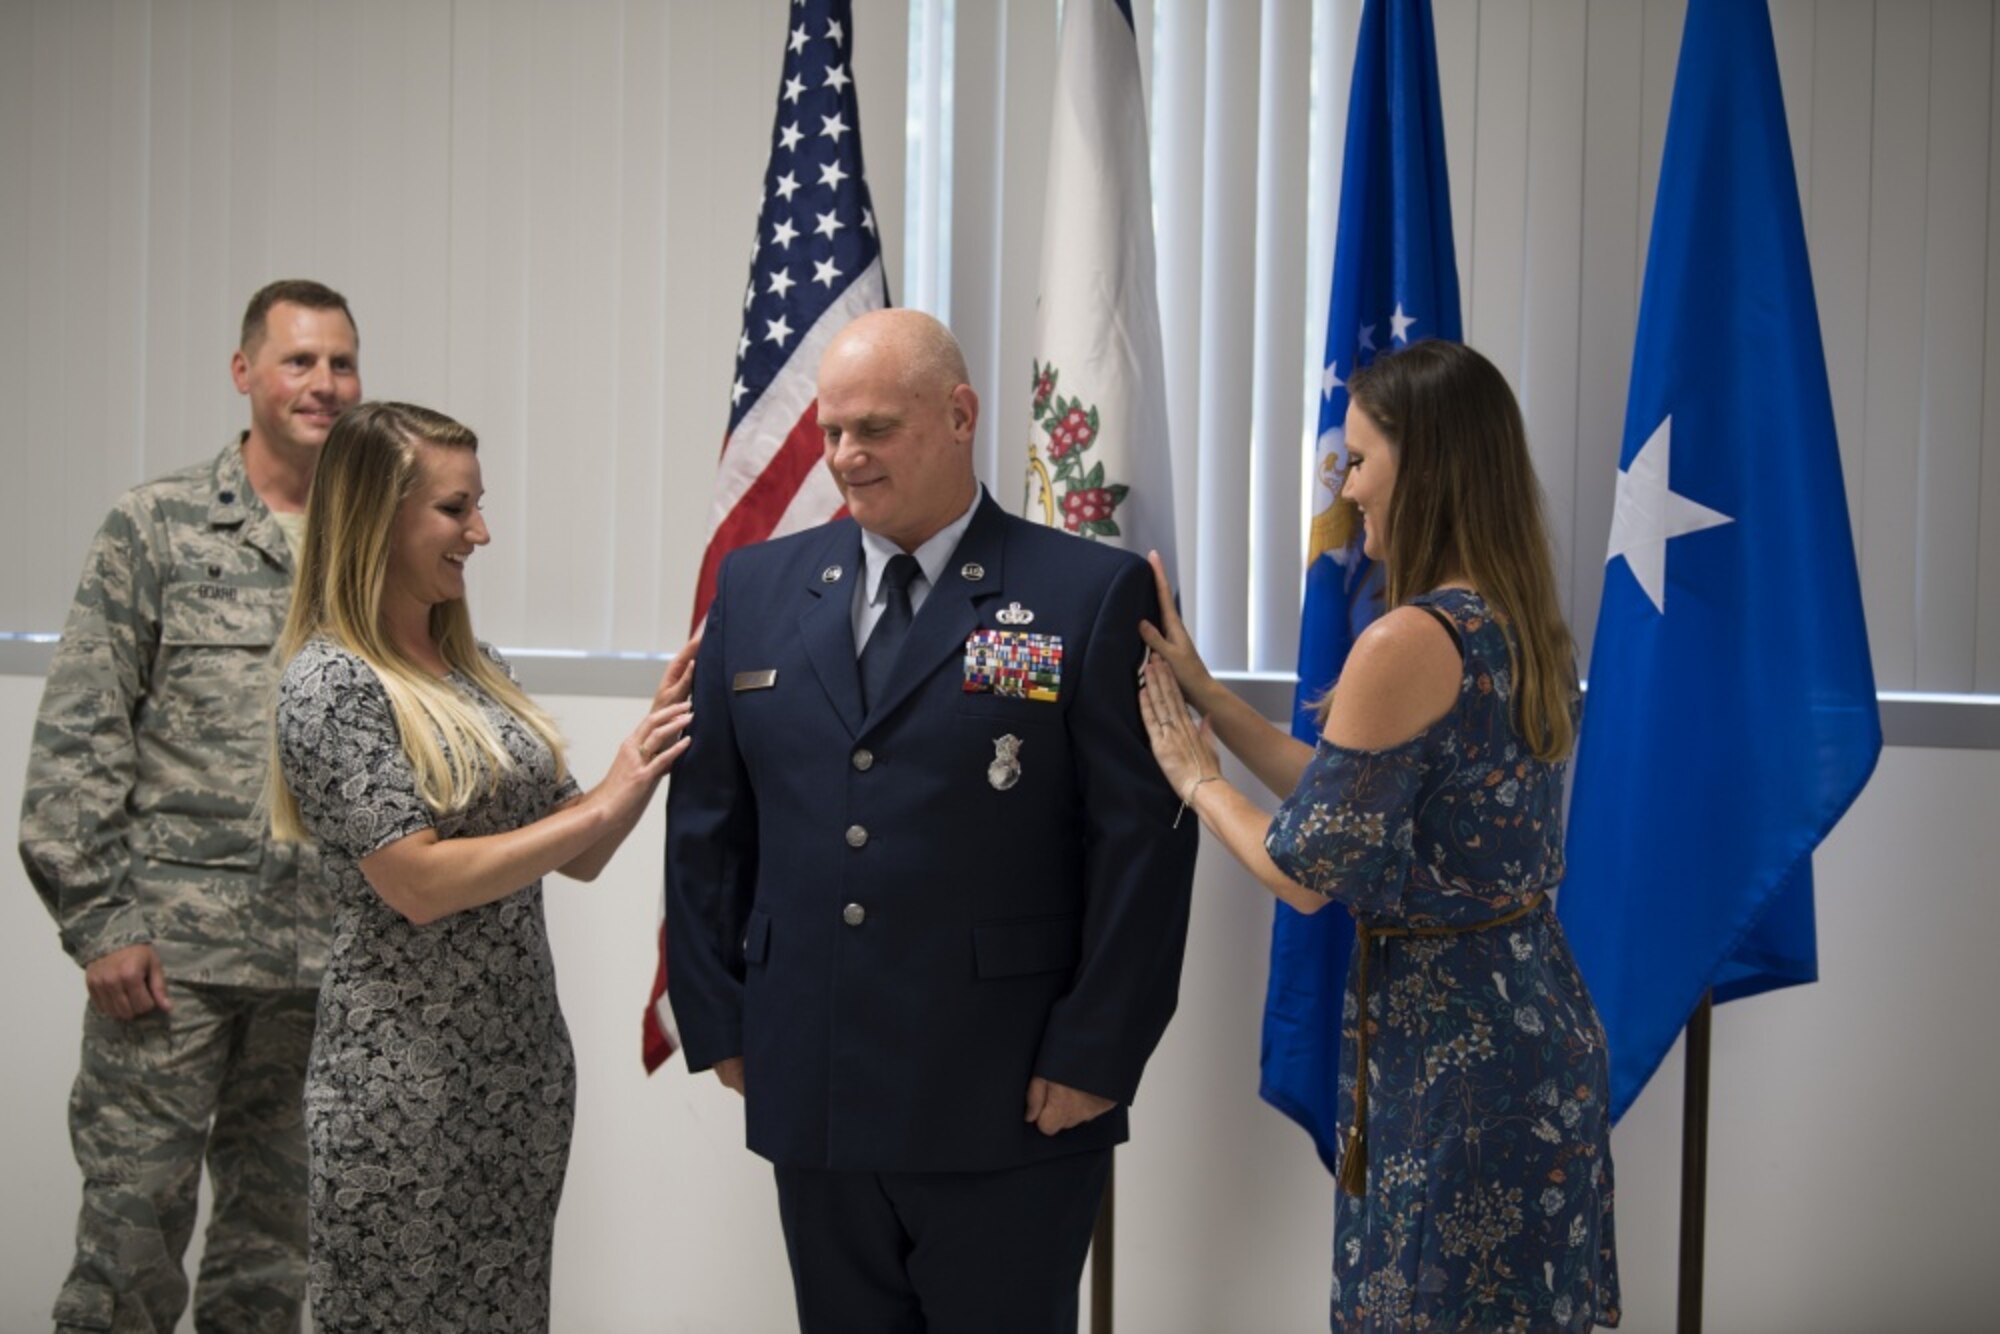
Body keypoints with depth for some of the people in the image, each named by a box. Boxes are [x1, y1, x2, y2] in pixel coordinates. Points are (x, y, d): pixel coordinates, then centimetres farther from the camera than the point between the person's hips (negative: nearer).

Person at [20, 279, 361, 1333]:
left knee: (278, 1242, 12)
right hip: (170, 947, -3)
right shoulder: (155, 526, 0)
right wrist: (97, 919, -8)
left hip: (325, 956, 3)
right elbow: (77, 737, -3)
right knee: (133, 1218, 1)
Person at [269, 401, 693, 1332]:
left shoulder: (475, 665, 9)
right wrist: (604, 805, -18)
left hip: (524, 1067, 7)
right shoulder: (330, 681, -13)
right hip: (405, 1083, -7)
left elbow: (576, 856, 10)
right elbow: (416, 883, -19)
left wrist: (658, 738, -3)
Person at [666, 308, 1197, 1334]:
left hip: (1011, 1102, -4)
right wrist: (715, 1018, 7)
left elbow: (1144, 842, -8)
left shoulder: (1091, 594, -6)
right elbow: (706, 820, 10)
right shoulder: (757, 587, 7)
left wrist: (1093, 1055, -10)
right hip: (809, 1093, 4)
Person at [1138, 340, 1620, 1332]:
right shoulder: (1519, 626, 6)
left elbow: (1307, 870, -16)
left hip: (1444, 1036, -9)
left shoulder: (1410, 643, -21)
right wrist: (1207, 694, 10)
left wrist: (1193, 774, 0)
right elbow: (1359, 798, 10)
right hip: (1538, 1019, 9)